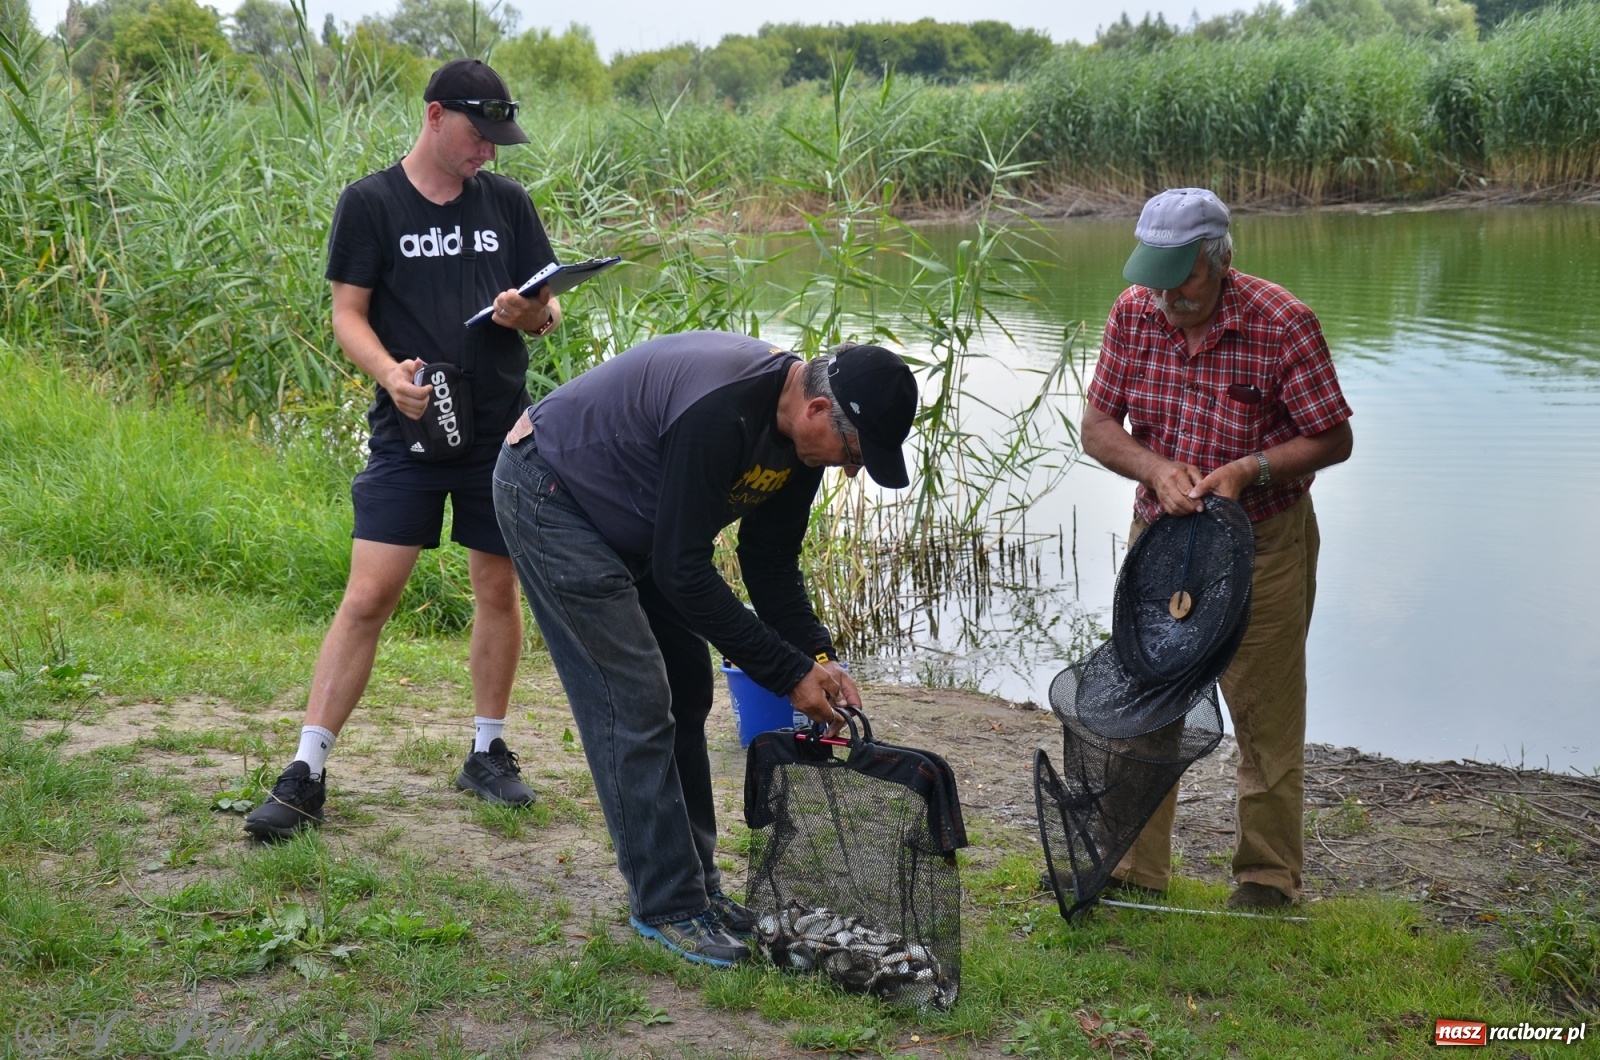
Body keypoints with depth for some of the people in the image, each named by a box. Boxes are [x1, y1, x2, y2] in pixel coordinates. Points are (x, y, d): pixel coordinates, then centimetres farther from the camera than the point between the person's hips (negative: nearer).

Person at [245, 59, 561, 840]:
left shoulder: (507, 202, 8)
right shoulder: (371, 203, 0)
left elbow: (549, 310, 11)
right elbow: (347, 315, -3)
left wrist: (530, 313, -12)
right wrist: (389, 371, -22)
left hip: (500, 429, 3)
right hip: (409, 428, -3)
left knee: (499, 590, 9)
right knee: (367, 597, -8)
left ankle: (488, 753, 25)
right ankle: (306, 772, -2)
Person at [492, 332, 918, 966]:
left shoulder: (798, 435, -7)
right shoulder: (719, 412, -35)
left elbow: (771, 561, 3)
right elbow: (683, 572, -31)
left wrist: (819, 658, -10)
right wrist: (789, 673, -26)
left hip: (630, 522, 10)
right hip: (549, 496, -10)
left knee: (685, 690, 8)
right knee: (635, 699, -11)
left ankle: (695, 885, 17)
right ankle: (666, 907, -2)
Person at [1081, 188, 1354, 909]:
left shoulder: (1283, 323, -18)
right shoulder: (1134, 313, -6)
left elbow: (1333, 439, -11)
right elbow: (1097, 426, -2)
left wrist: (1246, 470, -26)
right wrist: (1158, 469, -21)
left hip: (1262, 544, -4)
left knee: (1266, 715, 5)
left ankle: (1268, 876, 20)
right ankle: (1135, 864, 24)